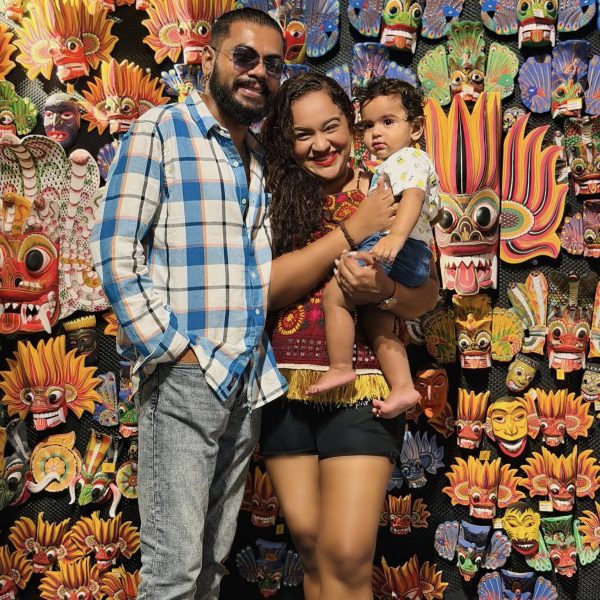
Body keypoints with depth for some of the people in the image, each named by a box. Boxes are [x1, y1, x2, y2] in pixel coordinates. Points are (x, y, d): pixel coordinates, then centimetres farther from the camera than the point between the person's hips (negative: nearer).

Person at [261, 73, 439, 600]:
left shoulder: (387, 194, 2)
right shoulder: (273, 198, 3)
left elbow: (427, 294, 0)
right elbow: (264, 288, -11)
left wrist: (384, 291, -22)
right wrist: (350, 232, -15)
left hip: (360, 391, -2)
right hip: (285, 391, 2)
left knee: (346, 557, -8)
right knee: (310, 547, 13)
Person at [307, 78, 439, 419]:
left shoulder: (407, 158, -6)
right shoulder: (416, 162, 28)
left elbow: (413, 197, -26)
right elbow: (431, 210, 38)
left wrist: (396, 236, -41)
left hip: (400, 251, -12)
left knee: (334, 294, -15)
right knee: (379, 327, 13)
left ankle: (341, 367, -10)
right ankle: (403, 388, 7)